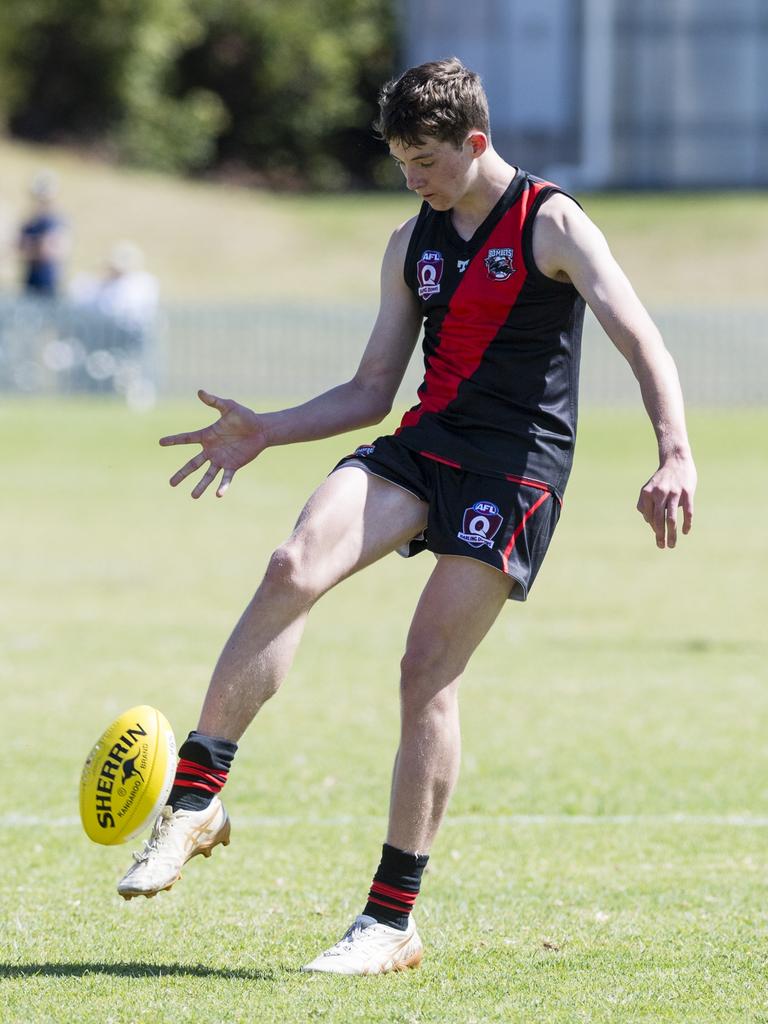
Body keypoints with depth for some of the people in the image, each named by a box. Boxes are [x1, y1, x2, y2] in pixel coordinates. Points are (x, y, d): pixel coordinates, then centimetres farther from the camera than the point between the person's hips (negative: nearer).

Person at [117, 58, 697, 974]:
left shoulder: (551, 225, -4)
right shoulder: (412, 244, 16)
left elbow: (639, 340, -14)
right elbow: (371, 390, 20)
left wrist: (675, 457, -28)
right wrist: (265, 433, 6)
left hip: (517, 466, -5)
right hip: (424, 443, 5)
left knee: (428, 667, -12)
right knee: (294, 569, -23)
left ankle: (392, 923, -5)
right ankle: (194, 800, -23)